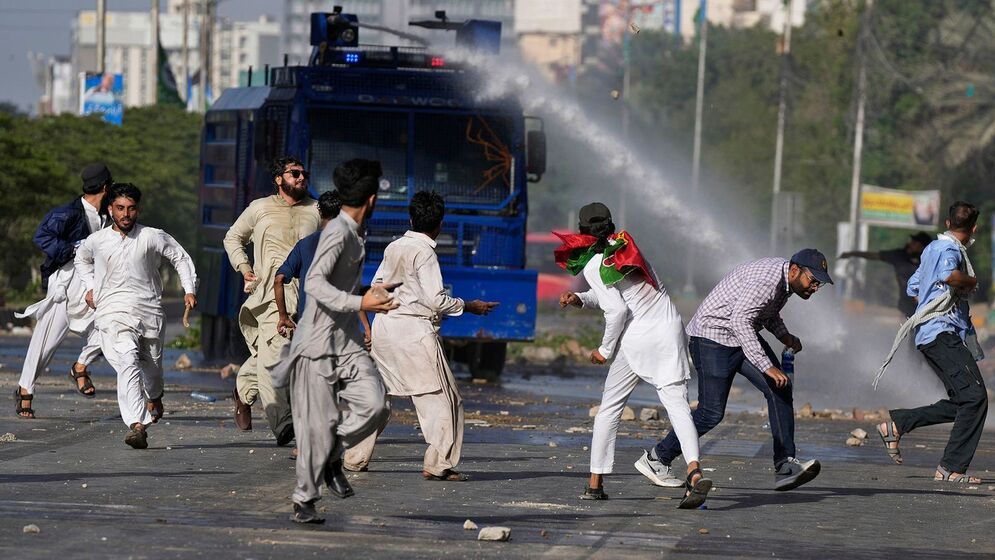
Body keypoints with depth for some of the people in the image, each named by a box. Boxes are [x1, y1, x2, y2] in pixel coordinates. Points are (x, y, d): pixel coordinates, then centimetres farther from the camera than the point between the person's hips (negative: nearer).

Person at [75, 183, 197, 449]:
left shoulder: (153, 237, 0)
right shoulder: (97, 241, 5)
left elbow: (181, 258, 11)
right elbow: (81, 259, 28)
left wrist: (189, 290, 1)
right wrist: (90, 287, 16)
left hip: (149, 311, 1)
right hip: (113, 312, -1)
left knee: (151, 364, 16)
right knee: (127, 362, -24)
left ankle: (153, 397, 55)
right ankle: (137, 425, -35)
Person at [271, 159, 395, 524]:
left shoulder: (354, 234, 15)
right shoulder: (338, 232, -14)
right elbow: (314, 283, -26)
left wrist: (373, 292, 44)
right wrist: (360, 303, -35)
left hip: (347, 343, 8)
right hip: (318, 341, -8)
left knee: (373, 404, -14)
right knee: (318, 424, -4)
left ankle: (332, 457, 7)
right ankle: (304, 501, 8)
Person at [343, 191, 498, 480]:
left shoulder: (393, 247, 10)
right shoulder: (424, 252, -12)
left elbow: (377, 286, 17)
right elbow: (436, 299, -16)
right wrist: (469, 306, -4)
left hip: (384, 325, 8)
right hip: (414, 329, -8)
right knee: (441, 398, -2)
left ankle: (355, 458, 18)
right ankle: (438, 464, -7)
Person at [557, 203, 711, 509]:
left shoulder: (594, 266, -7)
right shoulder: (623, 244, 14)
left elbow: (616, 309, -13)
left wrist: (605, 349, -1)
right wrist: (580, 299, 12)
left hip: (636, 340, -5)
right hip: (670, 328, 5)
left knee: (609, 408, 12)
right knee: (677, 403, -8)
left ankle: (595, 483, 14)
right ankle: (694, 471, -29)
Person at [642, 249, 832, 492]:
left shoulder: (786, 278, 5)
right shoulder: (766, 280, -27)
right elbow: (740, 321, -36)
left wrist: (785, 336, 4)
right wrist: (766, 367, -40)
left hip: (744, 336, 9)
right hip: (713, 336, -9)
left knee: (780, 390, -6)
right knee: (712, 412, -10)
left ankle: (785, 465, -9)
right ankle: (658, 458, 7)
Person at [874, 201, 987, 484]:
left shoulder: (933, 248, 22)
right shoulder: (950, 249, -9)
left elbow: (913, 288, 33)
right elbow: (949, 275, -32)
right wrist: (971, 281, -12)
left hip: (932, 336, 10)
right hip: (942, 332, -10)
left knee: (960, 403, 8)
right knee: (975, 396, -17)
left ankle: (896, 423, 13)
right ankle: (951, 468, -18)